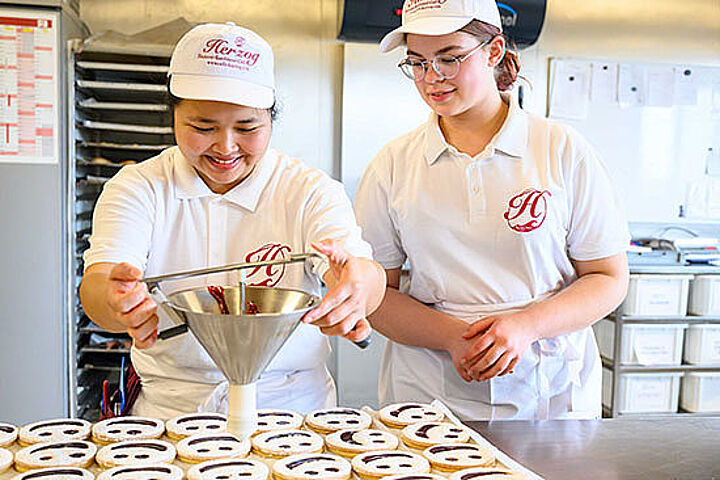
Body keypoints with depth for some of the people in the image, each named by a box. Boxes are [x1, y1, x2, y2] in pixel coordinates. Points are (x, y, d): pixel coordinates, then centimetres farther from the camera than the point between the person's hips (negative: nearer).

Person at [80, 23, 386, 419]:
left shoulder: (310, 192, 1)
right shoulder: (137, 189, 3)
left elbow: (364, 271, -16)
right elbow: (97, 280, -12)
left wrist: (359, 284, -40)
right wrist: (118, 302, -36)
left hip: (289, 407, 1)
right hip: (169, 409, 0)